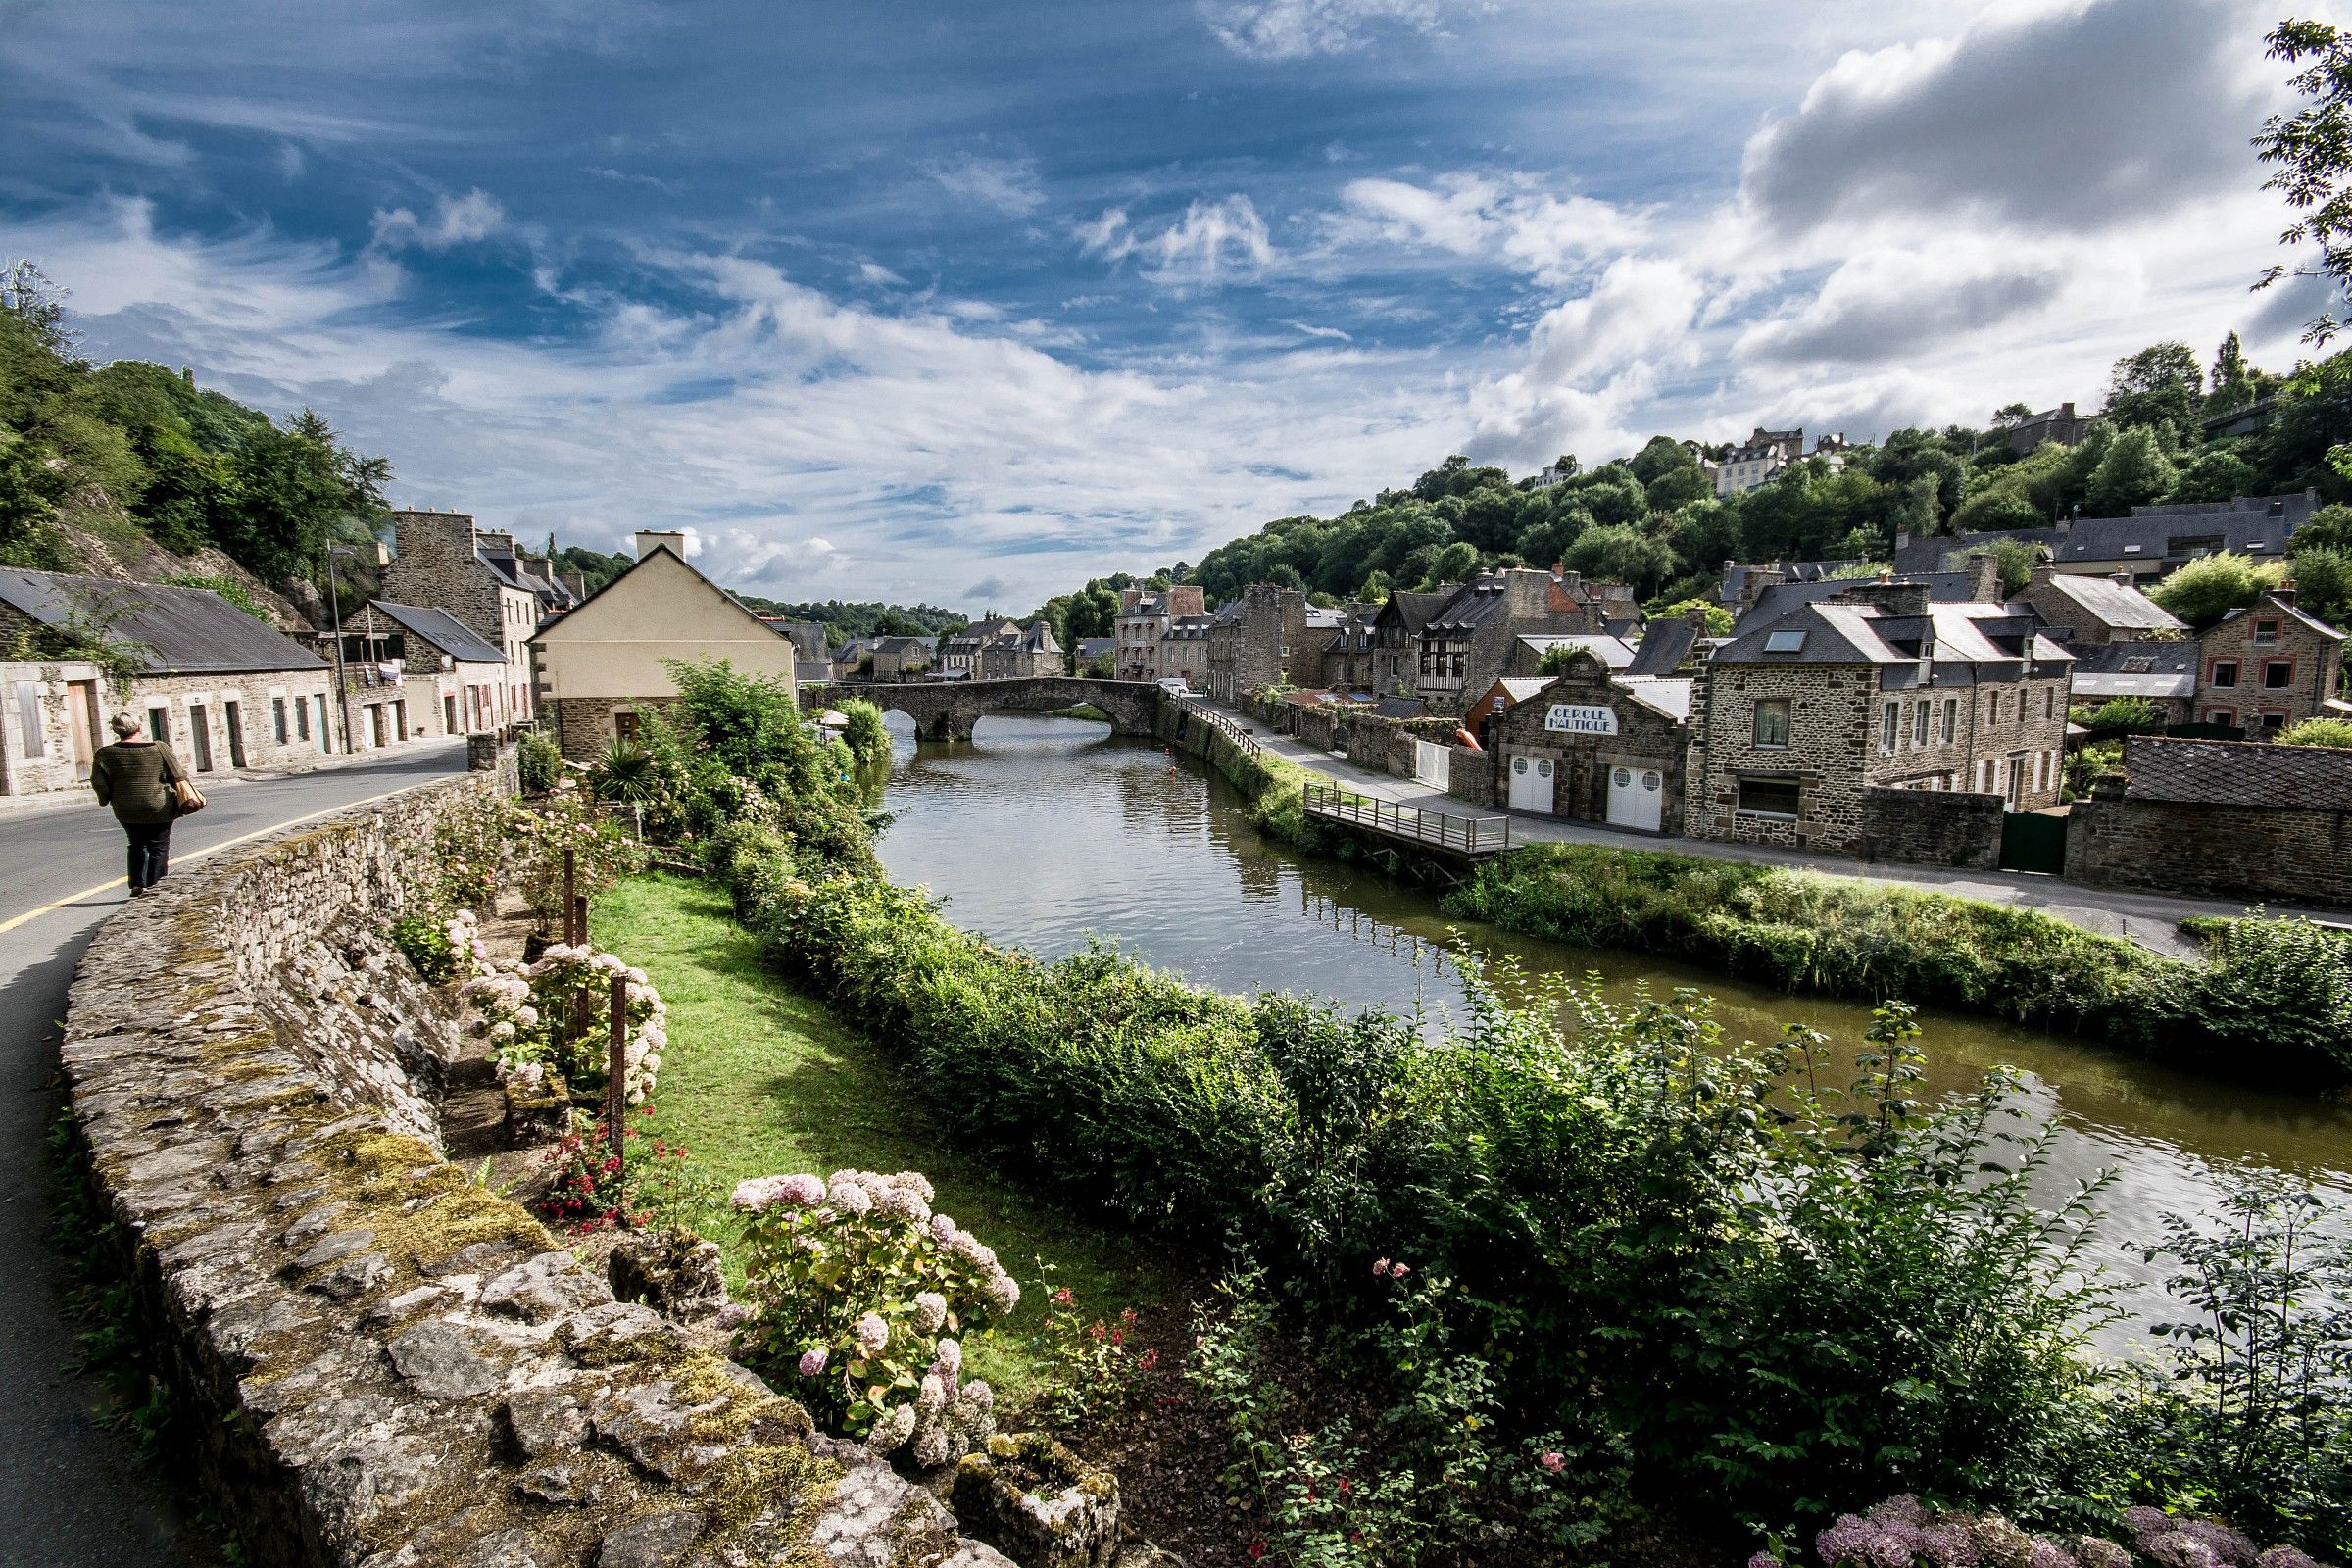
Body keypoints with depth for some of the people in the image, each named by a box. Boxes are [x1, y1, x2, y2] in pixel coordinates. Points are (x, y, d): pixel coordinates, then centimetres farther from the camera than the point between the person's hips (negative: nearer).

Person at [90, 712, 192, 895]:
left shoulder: (106, 754, -5)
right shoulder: (159, 749, -8)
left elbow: (99, 784, -3)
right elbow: (178, 775, -3)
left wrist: (107, 799, 16)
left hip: (127, 811, 2)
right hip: (159, 809, -2)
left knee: (137, 845, 21)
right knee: (159, 847, 7)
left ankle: (137, 885, 16)